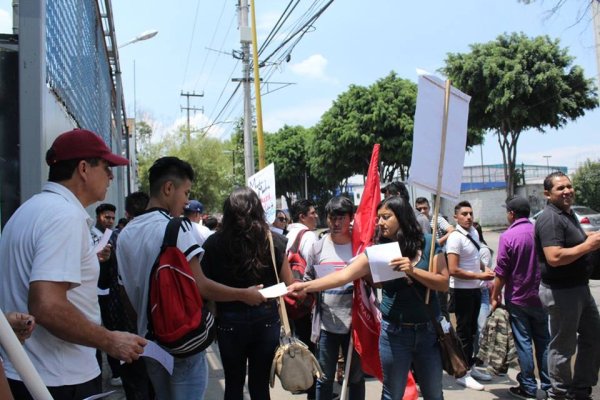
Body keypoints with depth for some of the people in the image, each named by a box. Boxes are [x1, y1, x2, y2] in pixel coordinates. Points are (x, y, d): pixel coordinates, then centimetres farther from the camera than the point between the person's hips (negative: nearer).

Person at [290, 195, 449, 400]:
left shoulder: (428, 243, -4)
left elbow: (443, 283, -8)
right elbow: (344, 275, -13)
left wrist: (413, 271, -23)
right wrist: (306, 286, -22)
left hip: (429, 329, 0)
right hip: (394, 331, 0)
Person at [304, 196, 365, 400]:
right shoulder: (318, 247, 1)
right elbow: (308, 280, 7)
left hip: (355, 322, -1)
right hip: (326, 322, 1)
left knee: (356, 377, 15)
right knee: (324, 378, 12)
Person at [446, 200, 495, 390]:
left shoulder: (474, 232, 6)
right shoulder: (455, 238, -19)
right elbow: (453, 270, -24)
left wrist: (485, 270, 3)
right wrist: (480, 276, -20)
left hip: (475, 288, 8)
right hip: (462, 290, -8)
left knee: (472, 329, 18)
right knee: (463, 331, 1)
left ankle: (471, 367, 32)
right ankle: (462, 374, 12)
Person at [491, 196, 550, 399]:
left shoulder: (508, 236, -15)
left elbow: (501, 272, -14)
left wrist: (495, 296, -2)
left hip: (518, 298, -4)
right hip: (540, 297, 4)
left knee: (524, 343, 4)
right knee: (544, 341, 14)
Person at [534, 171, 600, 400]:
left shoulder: (569, 214, 12)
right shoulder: (550, 219, -20)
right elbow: (554, 257, -31)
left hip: (579, 287, 10)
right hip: (560, 292, -10)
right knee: (563, 347, 4)